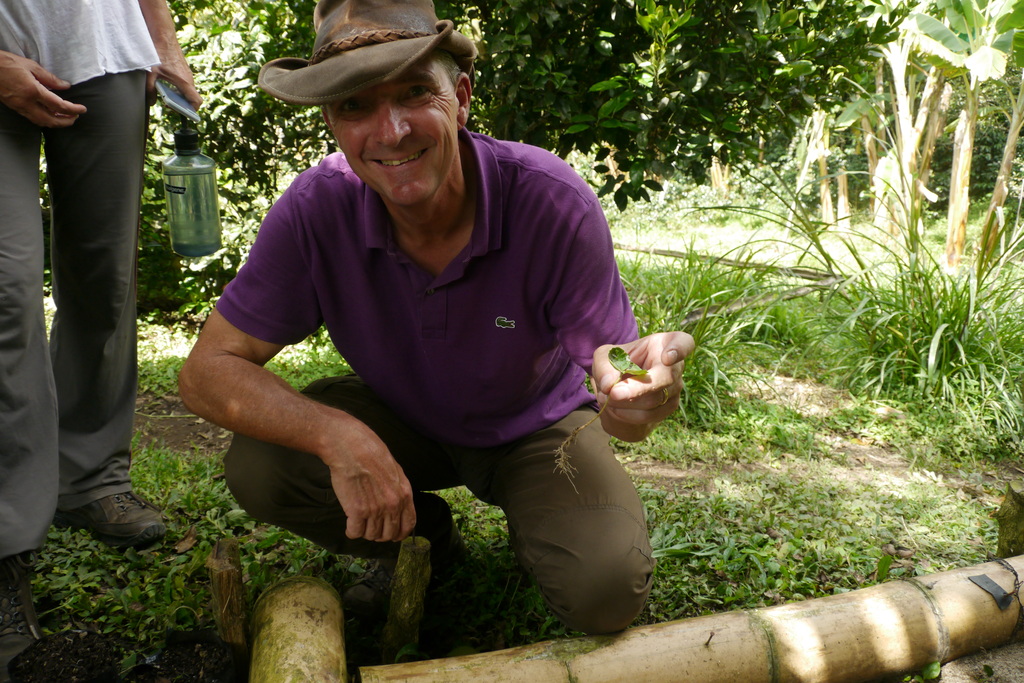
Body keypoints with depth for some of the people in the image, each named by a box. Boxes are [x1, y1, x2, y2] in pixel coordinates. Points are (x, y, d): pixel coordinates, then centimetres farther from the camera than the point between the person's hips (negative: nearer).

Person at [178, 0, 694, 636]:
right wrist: (339, 436, -40)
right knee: (256, 468, -23)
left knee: (607, 591, -25)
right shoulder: (315, 209, -25)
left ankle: (524, 517, 13)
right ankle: (425, 536, 7)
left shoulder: (556, 203, -30)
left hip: (535, 421, -2)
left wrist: (640, 396, -52)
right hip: (400, 415, 2)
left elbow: (618, 392, -26)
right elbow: (207, 371, -22)